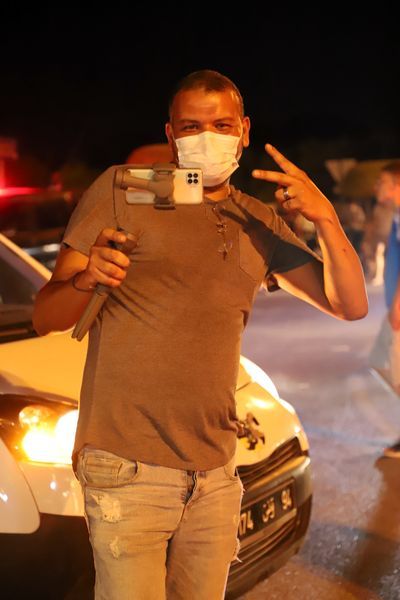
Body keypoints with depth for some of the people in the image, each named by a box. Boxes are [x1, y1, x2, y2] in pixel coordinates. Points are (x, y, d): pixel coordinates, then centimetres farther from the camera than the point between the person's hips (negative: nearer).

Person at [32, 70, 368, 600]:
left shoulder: (260, 224, 13)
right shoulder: (122, 191, -1)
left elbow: (351, 305, 10)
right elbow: (45, 318, -3)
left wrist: (325, 218, -6)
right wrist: (85, 280, -26)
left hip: (215, 473, 5)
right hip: (129, 470, -4)